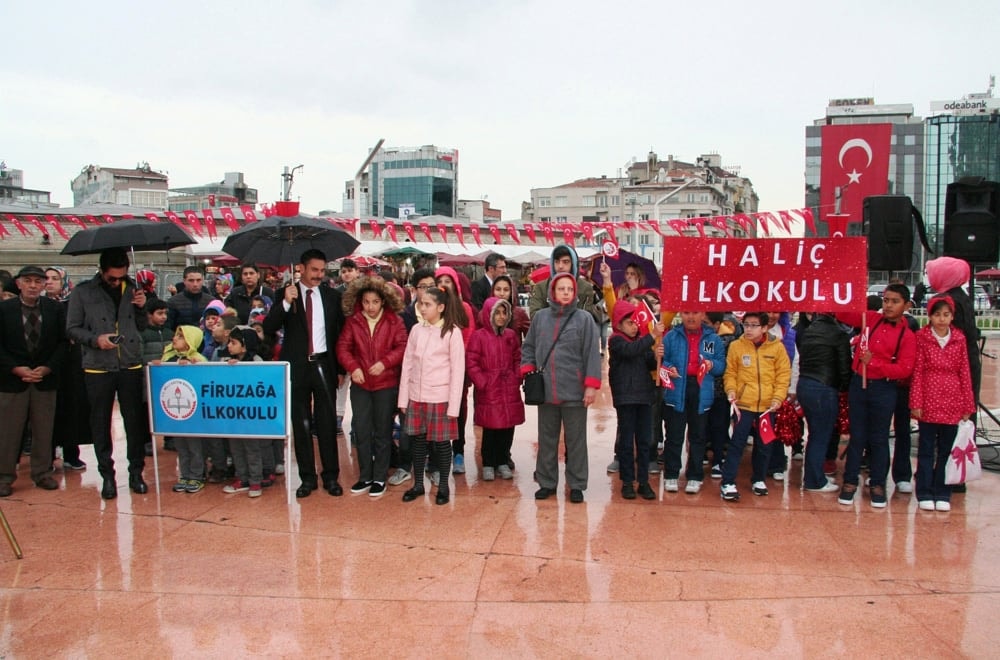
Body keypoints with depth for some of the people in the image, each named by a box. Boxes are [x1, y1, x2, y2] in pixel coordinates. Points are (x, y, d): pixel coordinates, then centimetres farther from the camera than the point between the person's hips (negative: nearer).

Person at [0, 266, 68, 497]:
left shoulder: (55, 309, 3)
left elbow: (63, 342, 3)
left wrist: (48, 368, -8)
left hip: (45, 378, 1)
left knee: (44, 430, 7)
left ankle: (42, 473, 18)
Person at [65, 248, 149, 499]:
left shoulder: (132, 290, 6)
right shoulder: (83, 292, 0)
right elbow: (72, 329, 1)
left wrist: (141, 308, -7)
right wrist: (95, 339, -15)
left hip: (130, 366, 1)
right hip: (97, 368, -1)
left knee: (134, 420, 5)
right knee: (101, 423, 6)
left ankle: (136, 471, 17)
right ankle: (107, 474, 17)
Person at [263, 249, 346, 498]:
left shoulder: (332, 295, 4)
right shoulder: (286, 294, 1)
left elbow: (340, 332, 7)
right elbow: (268, 327, -8)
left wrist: (341, 368, 5)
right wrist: (286, 302, -23)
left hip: (324, 365, 0)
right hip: (297, 366, 0)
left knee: (327, 422, 5)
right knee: (301, 424, 7)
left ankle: (331, 477, 14)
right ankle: (307, 477, 17)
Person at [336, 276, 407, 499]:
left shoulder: (394, 321, -5)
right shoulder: (353, 321, 0)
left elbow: (402, 347, -8)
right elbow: (343, 347, -1)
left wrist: (384, 363, -21)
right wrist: (352, 367, -16)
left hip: (387, 383, -2)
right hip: (360, 383, 2)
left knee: (382, 432, 8)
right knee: (361, 430, 8)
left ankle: (380, 478, 18)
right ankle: (365, 476, 22)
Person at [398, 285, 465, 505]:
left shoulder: (452, 332, -8)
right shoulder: (416, 330, 4)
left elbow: (458, 370, -8)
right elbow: (407, 365, 7)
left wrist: (454, 405, -11)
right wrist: (403, 398, 5)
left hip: (440, 398, -4)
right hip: (416, 396, 4)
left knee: (441, 442, 5)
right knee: (417, 440, 12)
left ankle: (443, 486, 21)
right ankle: (418, 484, 26)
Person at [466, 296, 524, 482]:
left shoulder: (511, 335, 8)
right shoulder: (479, 336, -6)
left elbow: (518, 359, 15)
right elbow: (471, 362, -7)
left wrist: (517, 378, 3)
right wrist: (482, 382, -10)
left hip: (510, 390, 4)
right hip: (488, 391, -4)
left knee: (508, 428, 9)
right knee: (490, 429, 3)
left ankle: (502, 463, 23)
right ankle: (488, 465, 16)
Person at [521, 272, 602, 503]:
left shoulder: (584, 319, -2)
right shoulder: (540, 317, 6)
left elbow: (592, 354, -5)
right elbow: (528, 348, 15)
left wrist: (591, 385, -11)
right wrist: (528, 371, 0)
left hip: (574, 391, -3)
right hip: (545, 390, 3)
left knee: (576, 440, 6)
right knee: (547, 439, 12)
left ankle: (576, 485, 18)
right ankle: (547, 482, 25)